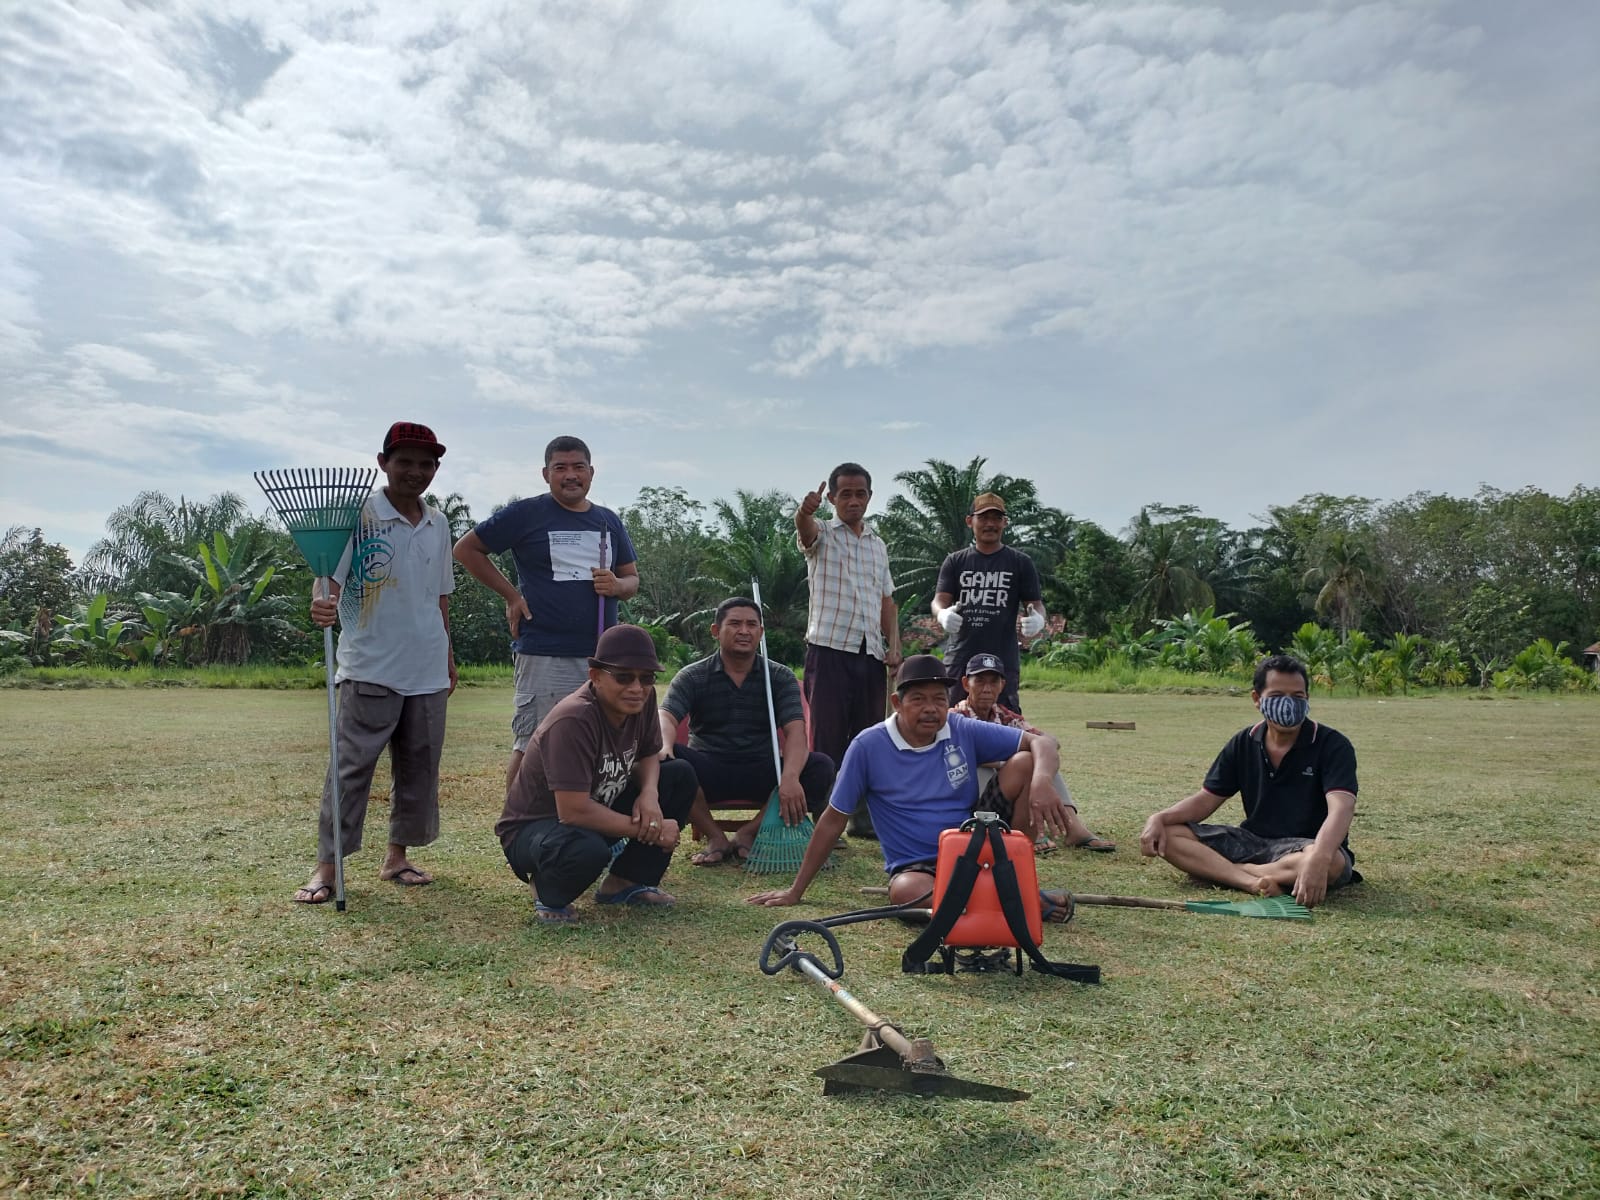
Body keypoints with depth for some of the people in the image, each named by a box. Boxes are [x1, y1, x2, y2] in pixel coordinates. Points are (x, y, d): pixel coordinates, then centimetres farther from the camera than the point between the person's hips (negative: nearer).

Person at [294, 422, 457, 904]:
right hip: (370, 669, -5)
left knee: (420, 769, 11)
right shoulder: (359, 515, -6)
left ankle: (397, 856, 24)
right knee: (352, 767, -3)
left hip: (428, 670, 6)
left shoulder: (438, 524, 11)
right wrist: (324, 608, -34)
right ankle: (326, 867, 5)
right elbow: (331, 579, -12)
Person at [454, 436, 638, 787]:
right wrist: (511, 595, -3)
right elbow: (466, 549, 2)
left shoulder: (608, 521, 14)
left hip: (603, 656, 5)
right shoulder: (526, 514, -1)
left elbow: (633, 578, 19)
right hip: (544, 655, -5)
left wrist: (616, 585, -5)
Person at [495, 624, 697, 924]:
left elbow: (648, 756, 7)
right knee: (589, 850, -41)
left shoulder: (642, 699, -10)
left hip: (596, 812, 8)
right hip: (533, 828, -8)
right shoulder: (573, 720, -32)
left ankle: (624, 882, 7)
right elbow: (574, 810, -34)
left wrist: (650, 793, -17)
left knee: (681, 775, 0)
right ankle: (549, 892, -3)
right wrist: (647, 829, -23)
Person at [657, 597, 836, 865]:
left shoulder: (781, 677, 2)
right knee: (668, 761, -31)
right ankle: (716, 838, -16)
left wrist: (790, 777, -33)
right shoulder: (692, 677, 2)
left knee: (821, 766, -24)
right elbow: (666, 718, -14)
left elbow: (795, 730, -12)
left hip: (761, 773, 1)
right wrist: (665, 746, -41)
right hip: (709, 772, -1)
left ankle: (747, 834, -16)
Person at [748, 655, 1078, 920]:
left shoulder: (964, 733, -4)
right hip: (915, 867, -2)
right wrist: (795, 891, -2)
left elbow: (1043, 742, -6)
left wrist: (1041, 780, -30)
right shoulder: (869, 746, -9)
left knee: (1023, 764, -13)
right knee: (906, 892, -40)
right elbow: (834, 820, -3)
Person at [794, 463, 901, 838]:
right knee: (827, 739, -4)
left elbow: (886, 600, 19)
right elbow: (804, 527, -23)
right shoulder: (822, 535, 2)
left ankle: (863, 816, 20)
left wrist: (893, 646, 5)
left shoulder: (878, 545, 18)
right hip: (829, 651, -5)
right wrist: (804, 510, -47)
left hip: (871, 654, 5)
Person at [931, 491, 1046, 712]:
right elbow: (940, 600, 5)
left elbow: (1035, 603, 8)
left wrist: (1038, 620, -17)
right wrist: (942, 615, -20)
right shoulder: (955, 562, 12)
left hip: (1004, 661, -1)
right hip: (959, 660, 2)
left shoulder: (1021, 562, 9)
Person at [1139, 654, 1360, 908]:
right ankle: (1252, 882, -34)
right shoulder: (1244, 743, 3)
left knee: (1331, 860, -41)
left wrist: (1318, 859, -49)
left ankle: (1224, 871, -25)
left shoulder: (1332, 745, -12)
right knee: (1169, 834, -15)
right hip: (1253, 842, 4)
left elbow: (1340, 808, -28)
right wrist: (1160, 818, -17)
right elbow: (1207, 799, 4)